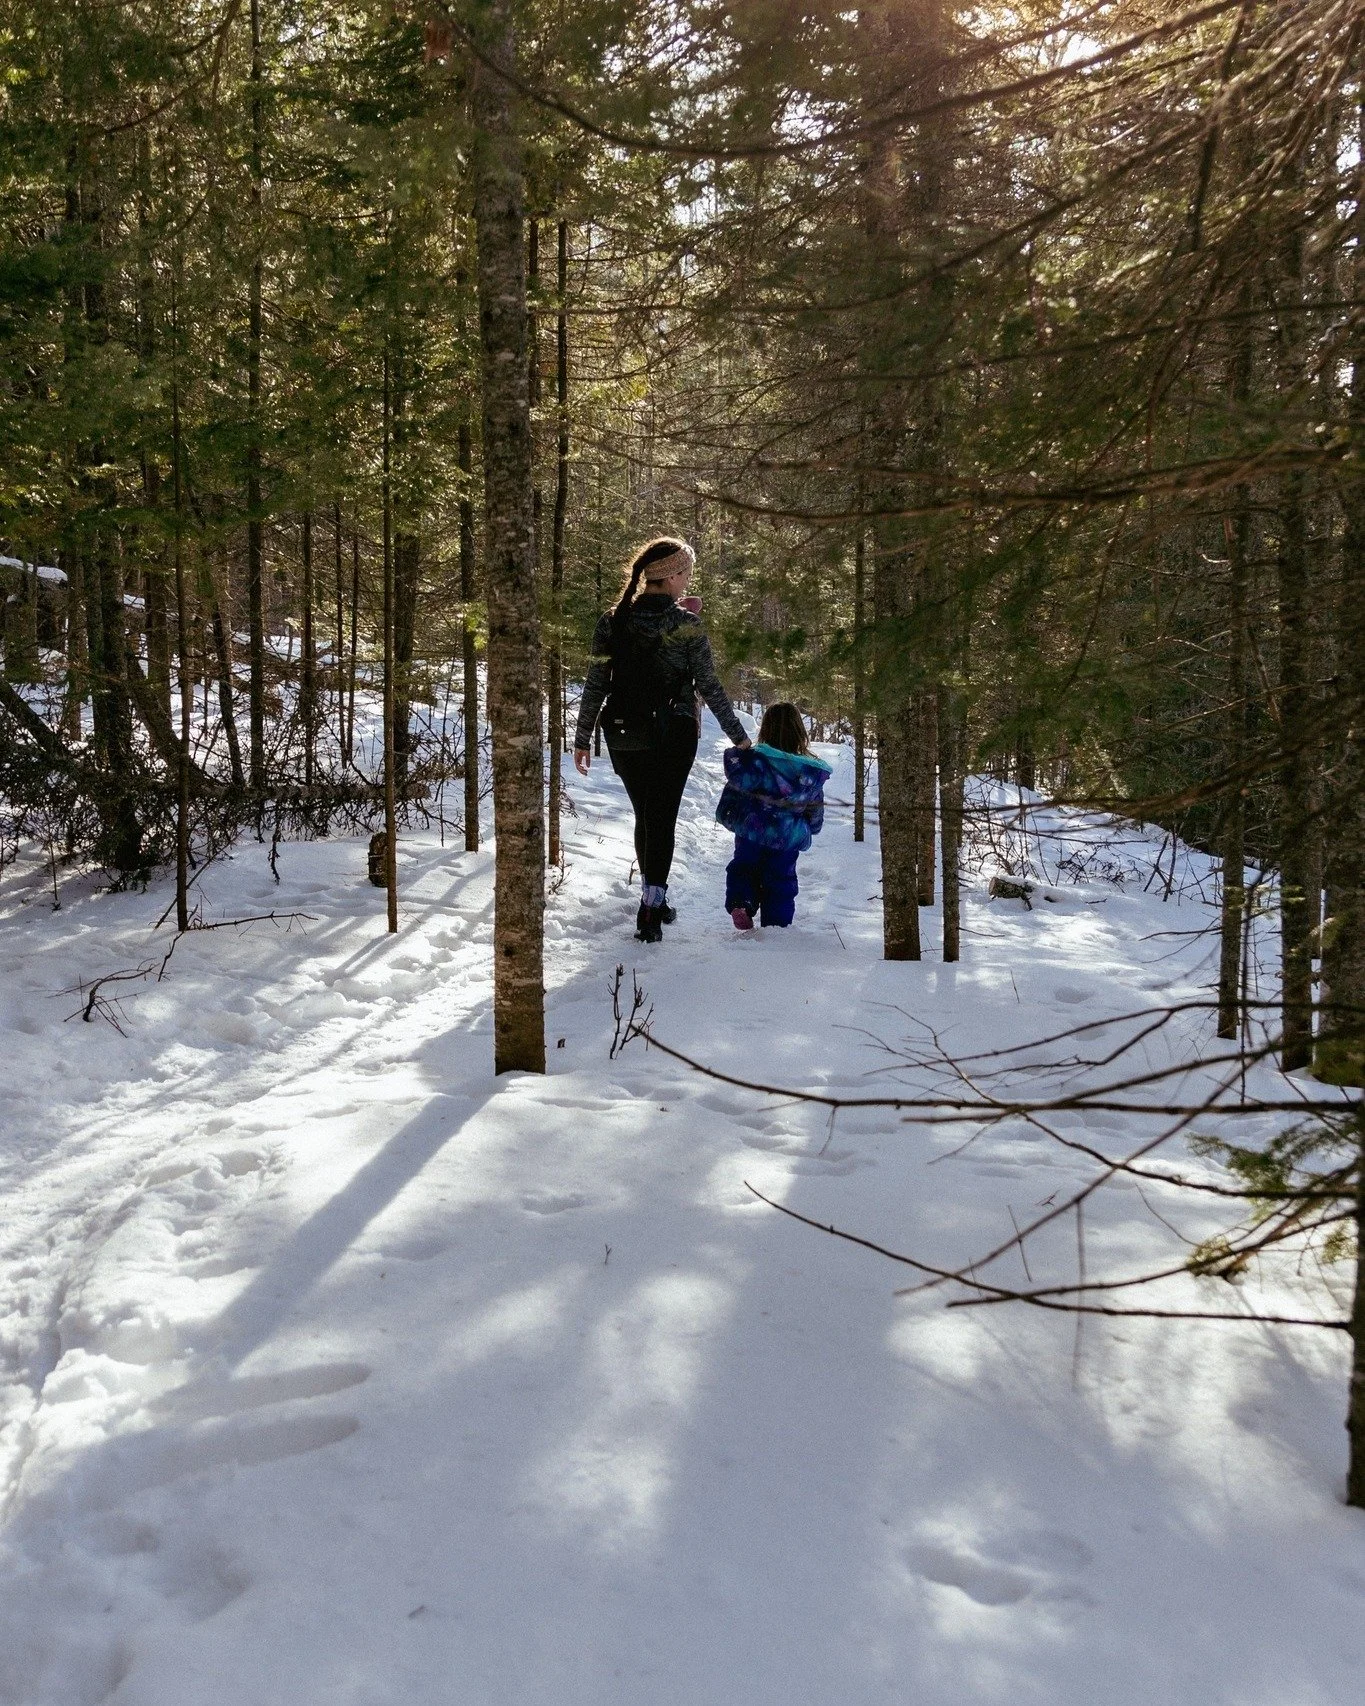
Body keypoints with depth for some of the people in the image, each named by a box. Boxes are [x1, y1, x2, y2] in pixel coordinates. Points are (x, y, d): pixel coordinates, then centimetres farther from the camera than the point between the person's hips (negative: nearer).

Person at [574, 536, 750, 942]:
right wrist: (739, 736, 2)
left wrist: (582, 739, 7)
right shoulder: (687, 626, -11)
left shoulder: (612, 622, -3)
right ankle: (650, 914, -2)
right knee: (662, 820, 4)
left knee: (644, 817, 19)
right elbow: (710, 687, -7)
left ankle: (654, 901, 31)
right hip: (673, 737, -3)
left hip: (624, 737, 3)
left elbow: (595, 686, -1)